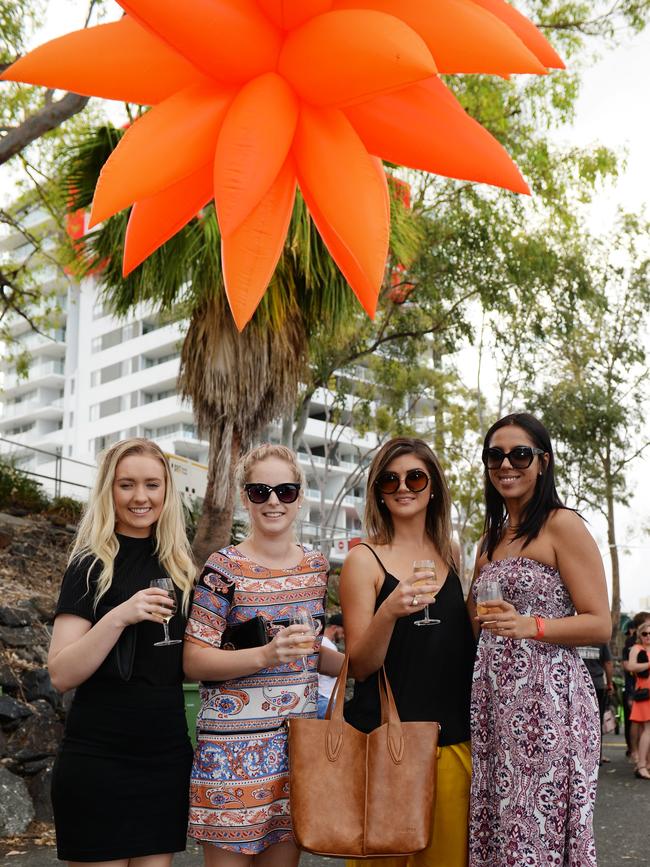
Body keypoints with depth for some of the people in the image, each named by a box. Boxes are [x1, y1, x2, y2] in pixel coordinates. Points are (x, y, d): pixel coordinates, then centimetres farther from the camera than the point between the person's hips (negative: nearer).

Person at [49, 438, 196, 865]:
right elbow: (62, 674, -13)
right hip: (98, 759, -5)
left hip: (168, 756, 5)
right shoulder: (92, 565, -5)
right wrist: (119, 616, -24)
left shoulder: (180, 566, 9)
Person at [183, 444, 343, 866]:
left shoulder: (316, 565, 8)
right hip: (234, 746, -5)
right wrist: (265, 655, -25)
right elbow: (193, 661, -11)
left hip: (300, 740, 5)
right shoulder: (225, 568, -9)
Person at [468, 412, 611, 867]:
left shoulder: (562, 524, -5)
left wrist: (529, 627, -22)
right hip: (493, 701, 7)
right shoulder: (491, 539, 17)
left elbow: (599, 625, -10)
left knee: (538, 831, -4)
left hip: (547, 697, -7)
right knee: (497, 824, 8)